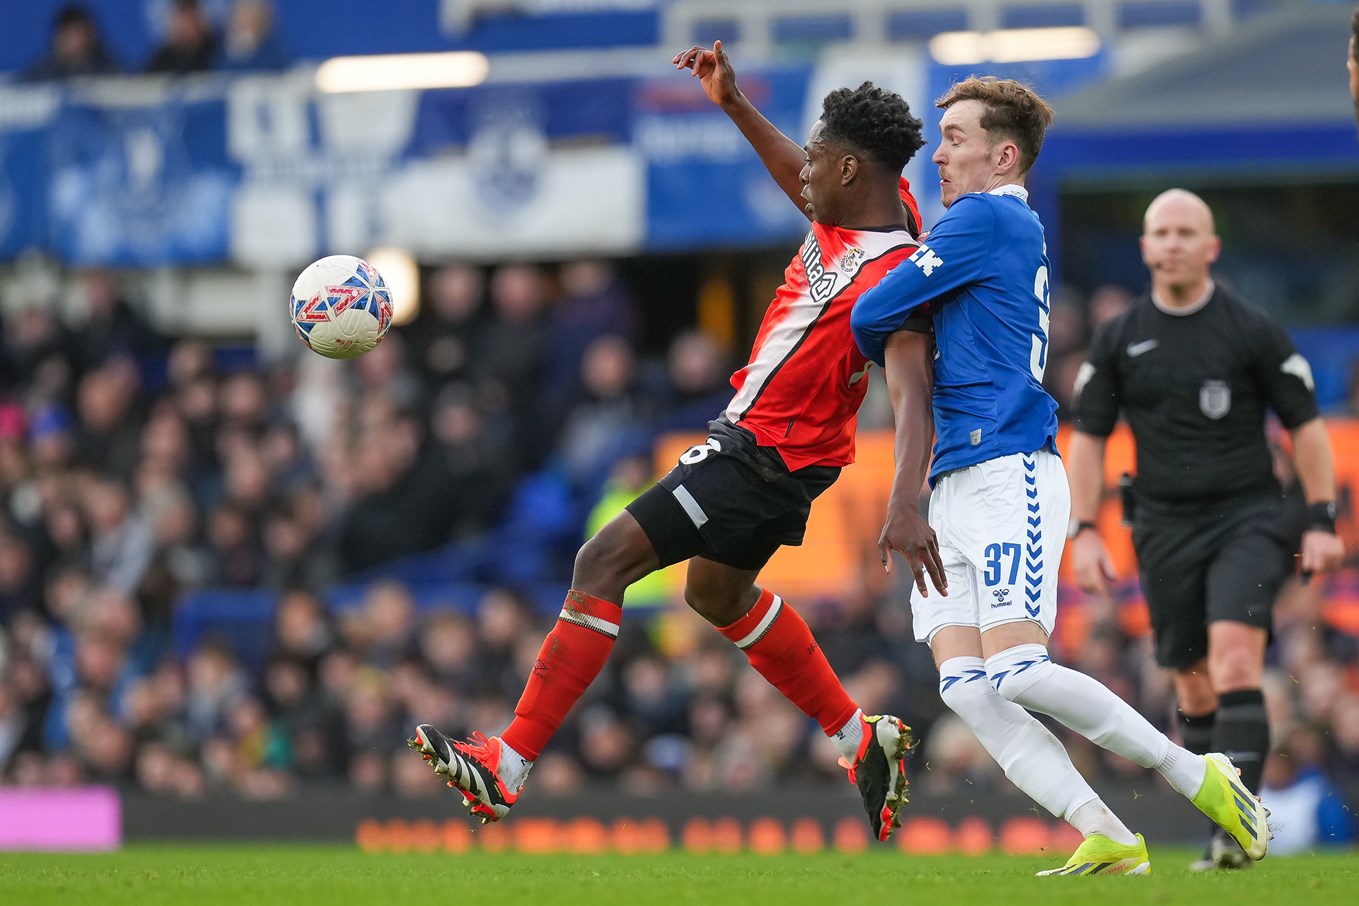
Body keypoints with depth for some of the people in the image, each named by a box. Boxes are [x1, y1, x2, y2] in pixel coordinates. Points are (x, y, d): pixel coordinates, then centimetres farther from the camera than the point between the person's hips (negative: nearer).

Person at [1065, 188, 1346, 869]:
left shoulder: (1252, 331, -2)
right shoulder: (1119, 340, 6)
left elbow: (1305, 424, 3)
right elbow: (1088, 437, 11)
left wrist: (1322, 521, -3)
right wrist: (1084, 531, 2)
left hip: (1248, 519, -3)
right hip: (1164, 527, 3)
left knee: (1234, 661, -22)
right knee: (1194, 686, 7)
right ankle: (1225, 833, 19)